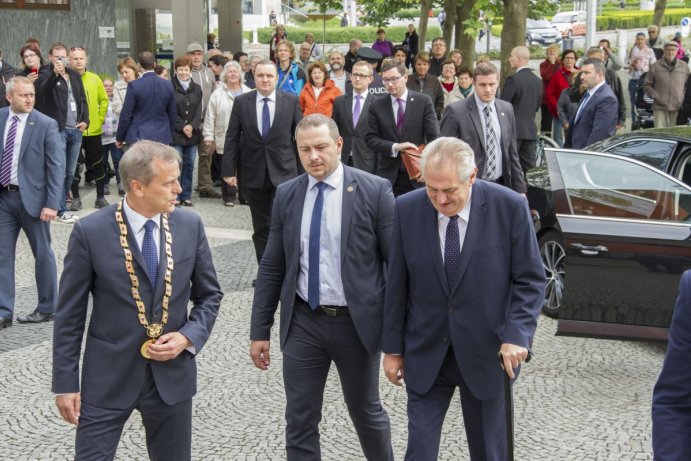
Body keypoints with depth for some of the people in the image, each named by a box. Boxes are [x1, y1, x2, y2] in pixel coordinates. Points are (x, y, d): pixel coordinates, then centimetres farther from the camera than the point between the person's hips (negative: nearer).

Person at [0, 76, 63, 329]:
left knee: (43, 253, 10)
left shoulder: (46, 124, -10)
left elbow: (57, 166, -10)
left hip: (31, 196, -3)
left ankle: (47, 308, 24)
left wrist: (52, 203, -15)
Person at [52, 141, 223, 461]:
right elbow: (69, 314, -5)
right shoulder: (90, 232, -11)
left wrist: (189, 337, -8)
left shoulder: (190, 226, -2)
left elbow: (209, 294, 10)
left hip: (172, 375, 3)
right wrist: (66, 383, -5)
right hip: (108, 377, -3)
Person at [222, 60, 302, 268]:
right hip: (253, 173, 2)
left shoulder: (291, 101, -1)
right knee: (261, 227, 10)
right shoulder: (241, 102, 1)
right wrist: (229, 170, -3)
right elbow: (232, 138, 2)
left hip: (283, 172, -2)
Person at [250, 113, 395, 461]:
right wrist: (260, 330, 5)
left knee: (366, 412, 17)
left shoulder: (374, 190, -10)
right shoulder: (286, 195, 2)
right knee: (300, 422, 7)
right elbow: (271, 268, 6)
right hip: (302, 323, 3)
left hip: (357, 322, -2)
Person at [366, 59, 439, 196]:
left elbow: (433, 137, -4)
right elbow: (370, 138, 0)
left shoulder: (424, 101, -2)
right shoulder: (377, 106, 2)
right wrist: (395, 147, -16)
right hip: (388, 175, 1)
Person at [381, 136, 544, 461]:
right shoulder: (407, 209, -7)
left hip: (486, 351, -1)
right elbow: (397, 284, 1)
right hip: (425, 352, 1)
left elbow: (531, 280, -6)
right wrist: (393, 348, 4)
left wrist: (517, 335, -18)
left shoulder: (510, 207, -13)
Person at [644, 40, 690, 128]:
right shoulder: (655, 66, 4)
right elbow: (647, 85, 8)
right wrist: (655, 96, -5)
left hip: (677, 108, 2)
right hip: (660, 108, -2)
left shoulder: (684, 66, 10)